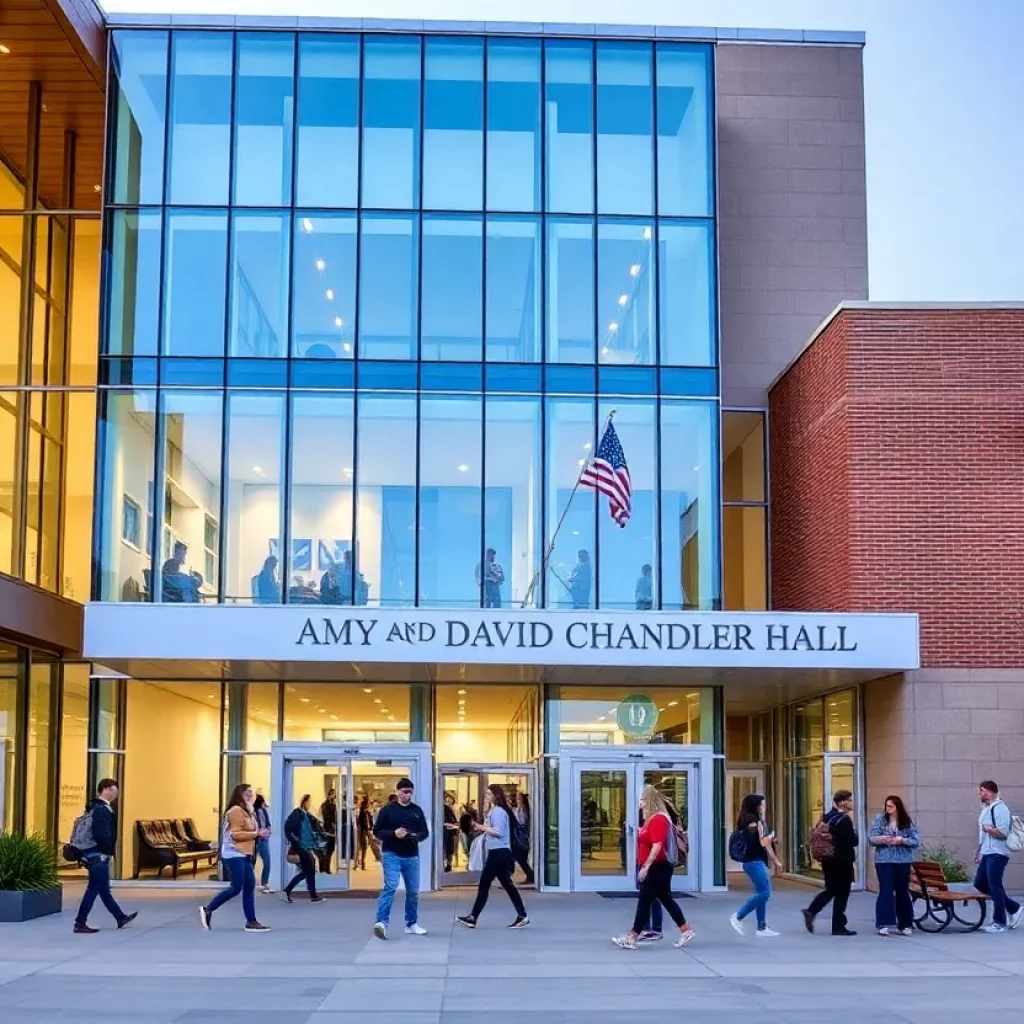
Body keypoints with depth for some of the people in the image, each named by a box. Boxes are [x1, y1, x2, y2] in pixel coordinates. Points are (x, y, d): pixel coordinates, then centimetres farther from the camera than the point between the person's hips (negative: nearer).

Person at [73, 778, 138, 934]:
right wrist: (111, 849, -13)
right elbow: (101, 834, -26)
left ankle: (121, 918, 28)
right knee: (93, 889, -5)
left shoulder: (95, 807, 13)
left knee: (103, 889, 16)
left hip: (92, 855, 10)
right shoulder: (102, 810, -17)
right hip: (99, 856, -10)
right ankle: (80, 924, -2)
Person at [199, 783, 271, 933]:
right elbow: (236, 834, -20)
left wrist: (258, 834, 5)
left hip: (244, 855, 10)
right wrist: (257, 834, -20)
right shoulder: (236, 811, -13)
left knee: (249, 887, 5)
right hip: (234, 855, -10)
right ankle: (208, 909, 1)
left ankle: (251, 921, 5)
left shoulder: (245, 811, 19)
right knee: (236, 888, -10)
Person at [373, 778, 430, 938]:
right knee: (390, 887, -18)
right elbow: (377, 831, -4)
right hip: (392, 855, -4)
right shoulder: (387, 810, -3)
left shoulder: (417, 810, 7)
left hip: (412, 856, 4)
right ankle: (381, 922, -23)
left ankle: (412, 924, 24)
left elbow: (425, 832, 10)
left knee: (413, 891, 11)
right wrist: (393, 833, -20)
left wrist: (416, 836, -13)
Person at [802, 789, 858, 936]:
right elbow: (852, 841, -19)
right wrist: (855, 835, -1)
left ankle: (811, 912, 2)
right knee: (841, 893, 2)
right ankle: (838, 927, 6)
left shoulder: (828, 817, 9)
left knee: (831, 890, 18)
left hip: (829, 859, 8)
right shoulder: (845, 820, -16)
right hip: (842, 861, -8)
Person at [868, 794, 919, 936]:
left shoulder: (907, 822, 2)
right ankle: (885, 924, -6)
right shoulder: (880, 819, 1)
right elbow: (871, 838, -2)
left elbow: (916, 841, -1)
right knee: (885, 891, -7)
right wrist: (880, 839, -24)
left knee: (902, 891, 8)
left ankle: (905, 925, 17)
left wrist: (902, 840, -18)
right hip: (884, 861, -1)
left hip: (902, 861, 1)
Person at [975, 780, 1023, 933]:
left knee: (995, 887, -5)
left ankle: (1000, 923, 5)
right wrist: (978, 851, 21)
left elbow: (1002, 833, -23)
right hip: (987, 854, 10)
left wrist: (987, 828, -13)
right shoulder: (986, 809, 16)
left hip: (997, 854, -10)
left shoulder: (1000, 809, -15)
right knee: (980, 883, 10)